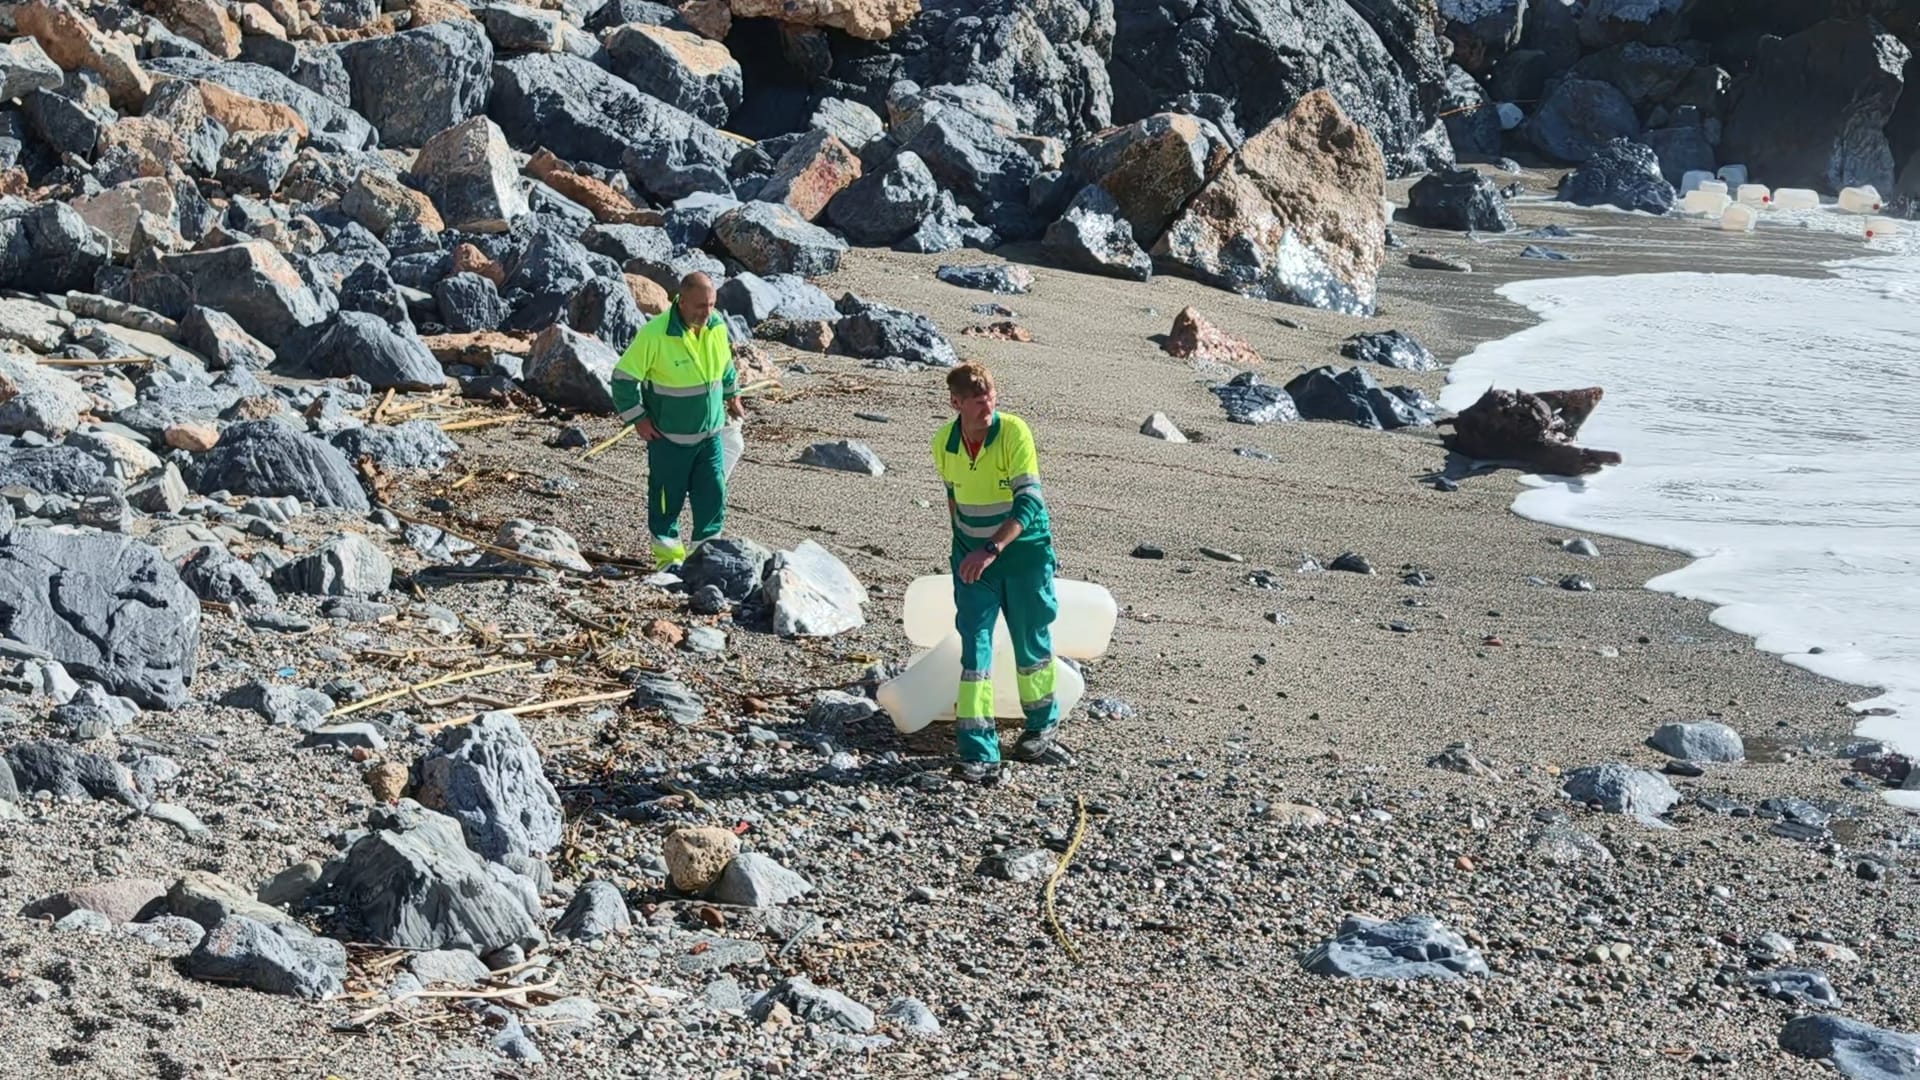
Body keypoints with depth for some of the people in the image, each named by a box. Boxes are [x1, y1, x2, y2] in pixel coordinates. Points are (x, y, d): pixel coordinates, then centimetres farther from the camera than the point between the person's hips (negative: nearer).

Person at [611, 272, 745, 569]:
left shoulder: (717, 326, -5)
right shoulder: (655, 334, -23)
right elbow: (623, 377, -14)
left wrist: (732, 396, 21)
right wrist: (637, 418, -12)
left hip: (710, 432, 5)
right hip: (669, 436, -5)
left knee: (713, 495, 5)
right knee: (668, 499, 7)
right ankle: (669, 556, 24)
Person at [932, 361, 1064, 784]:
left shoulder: (1014, 432, -20)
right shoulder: (944, 443, -6)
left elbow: (1029, 501, -27)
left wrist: (992, 549, -37)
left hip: (1024, 551, -2)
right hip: (972, 558, 3)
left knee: (1031, 644, 13)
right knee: (974, 649, -7)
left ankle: (1042, 727, 38)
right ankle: (979, 756, -8)